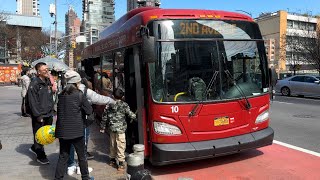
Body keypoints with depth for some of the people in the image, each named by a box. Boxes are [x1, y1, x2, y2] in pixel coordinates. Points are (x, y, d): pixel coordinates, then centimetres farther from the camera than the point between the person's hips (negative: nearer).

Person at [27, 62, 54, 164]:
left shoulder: (48, 81, 10)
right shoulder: (34, 84, -14)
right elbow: (33, 102, -17)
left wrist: (52, 110, 13)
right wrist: (38, 115, -18)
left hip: (48, 114, 8)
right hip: (39, 115, -7)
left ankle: (34, 148, 39)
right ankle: (41, 156, 17)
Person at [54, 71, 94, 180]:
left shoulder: (61, 95, 4)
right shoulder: (79, 95, -10)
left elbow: (59, 112, 12)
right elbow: (89, 111, -7)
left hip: (62, 130, 4)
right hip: (76, 130, -4)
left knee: (63, 156, 13)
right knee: (82, 156, 12)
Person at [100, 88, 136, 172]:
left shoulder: (109, 105, 5)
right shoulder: (124, 105, -7)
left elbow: (104, 117, 8)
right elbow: (130, 114, -5)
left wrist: (102, 127, 17)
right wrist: (135, 116, 17)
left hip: (111, 128, 5)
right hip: (120, 128, -5)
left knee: (112, 144, 19)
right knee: (121, 146, -3)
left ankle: (112, 160, 32)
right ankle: (121, 163, -4)